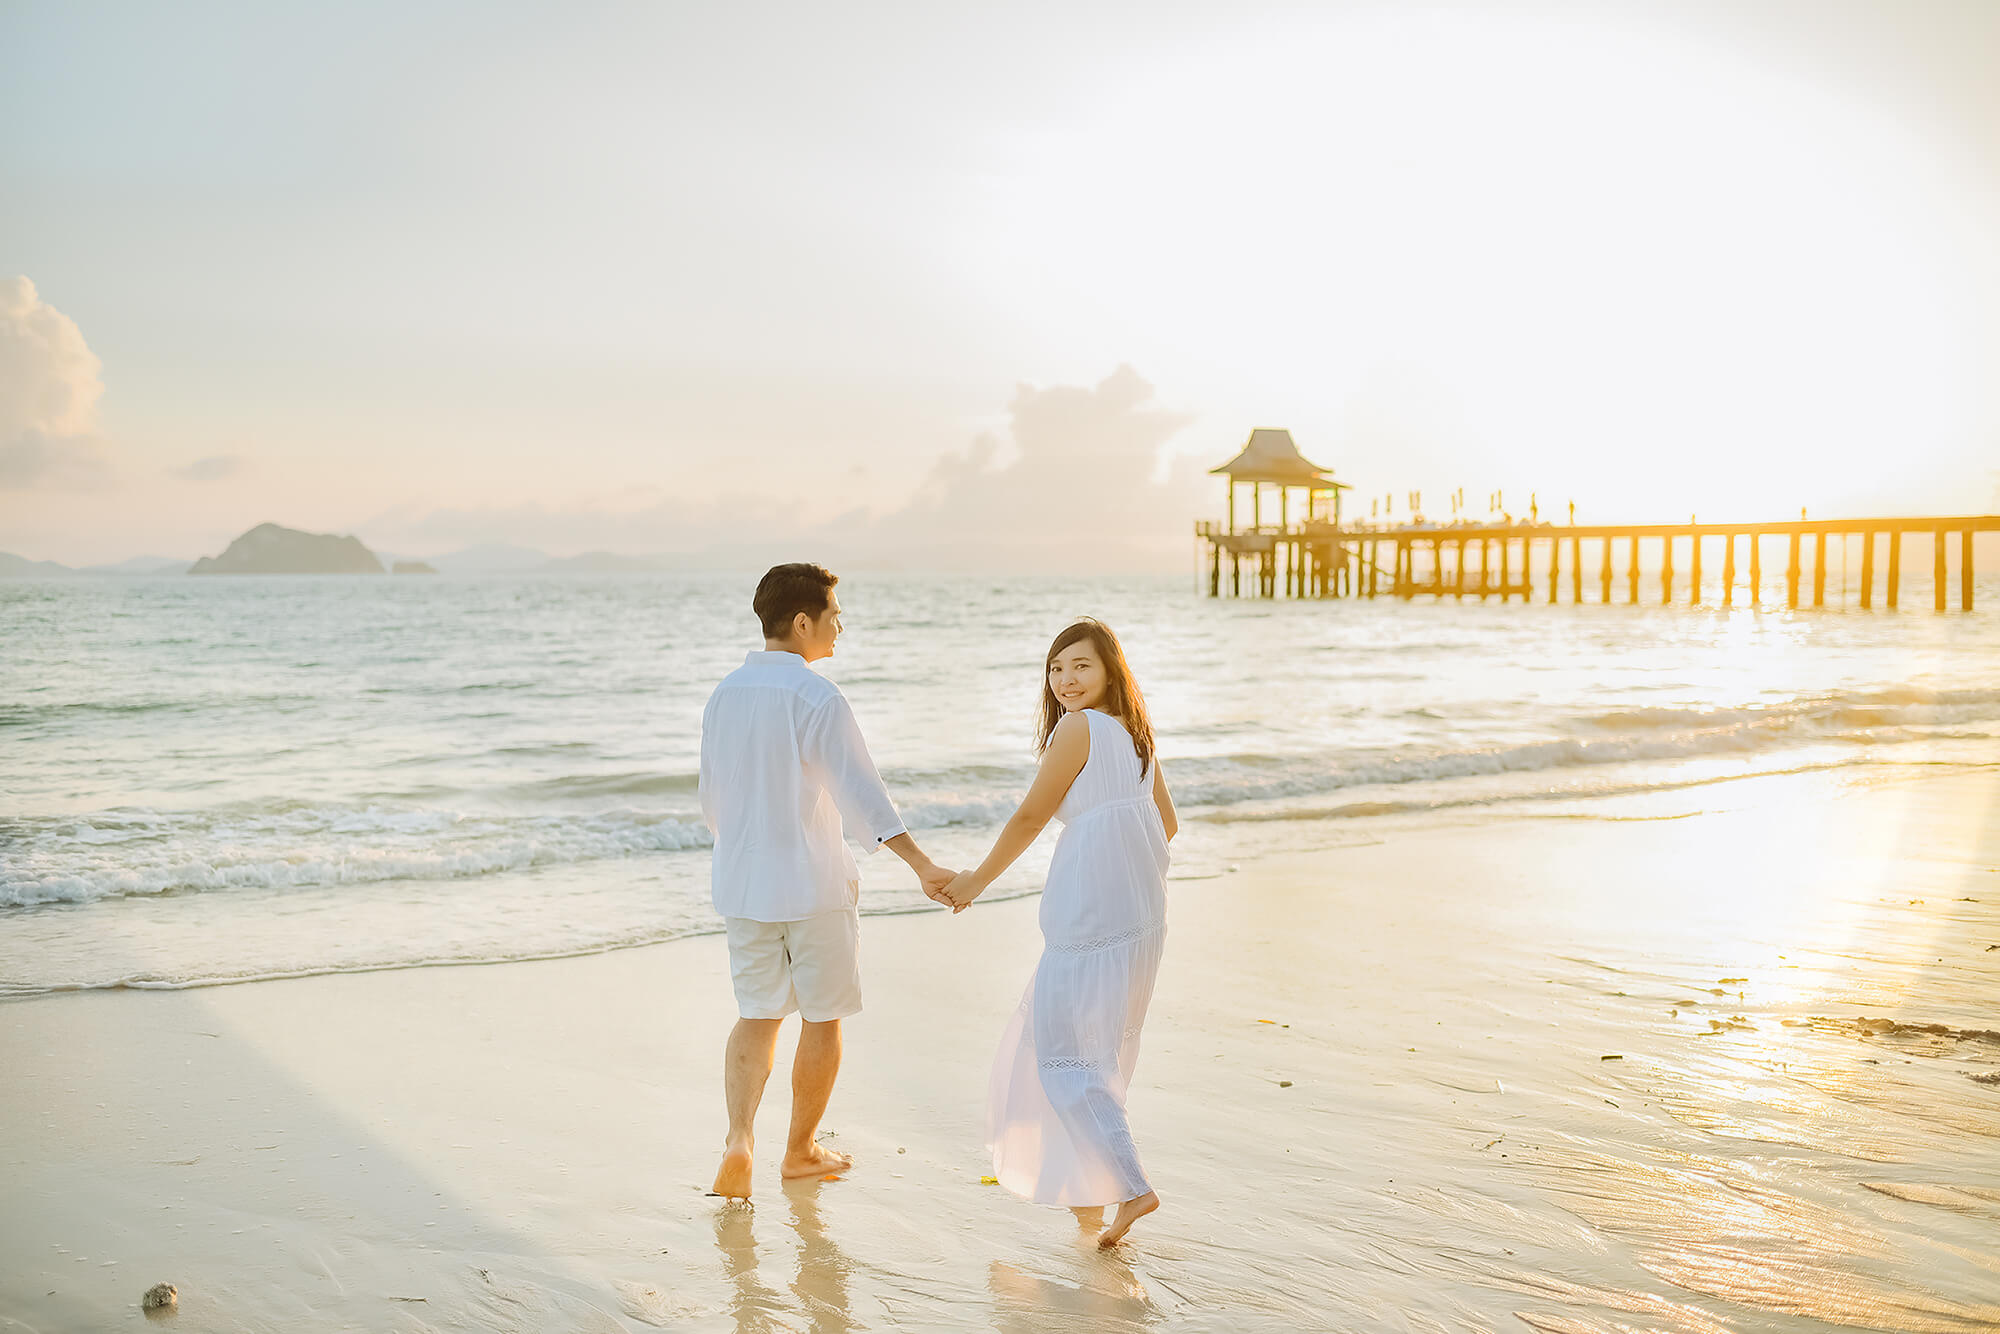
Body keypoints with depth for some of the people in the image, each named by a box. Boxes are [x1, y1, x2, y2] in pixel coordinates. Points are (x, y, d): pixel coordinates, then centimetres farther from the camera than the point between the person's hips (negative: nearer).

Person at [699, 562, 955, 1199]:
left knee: (756, 1016, 13)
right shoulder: (817, 698, -16)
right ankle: (801, 1151, 23)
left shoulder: (724, 694, 5)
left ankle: (739, 1135, -8)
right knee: (822, 1020, 11)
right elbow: (861, 792, -25)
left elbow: (712, 800, 13)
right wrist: (922, 865, -28)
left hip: (742, 881, 6)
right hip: (813, 883, -6)